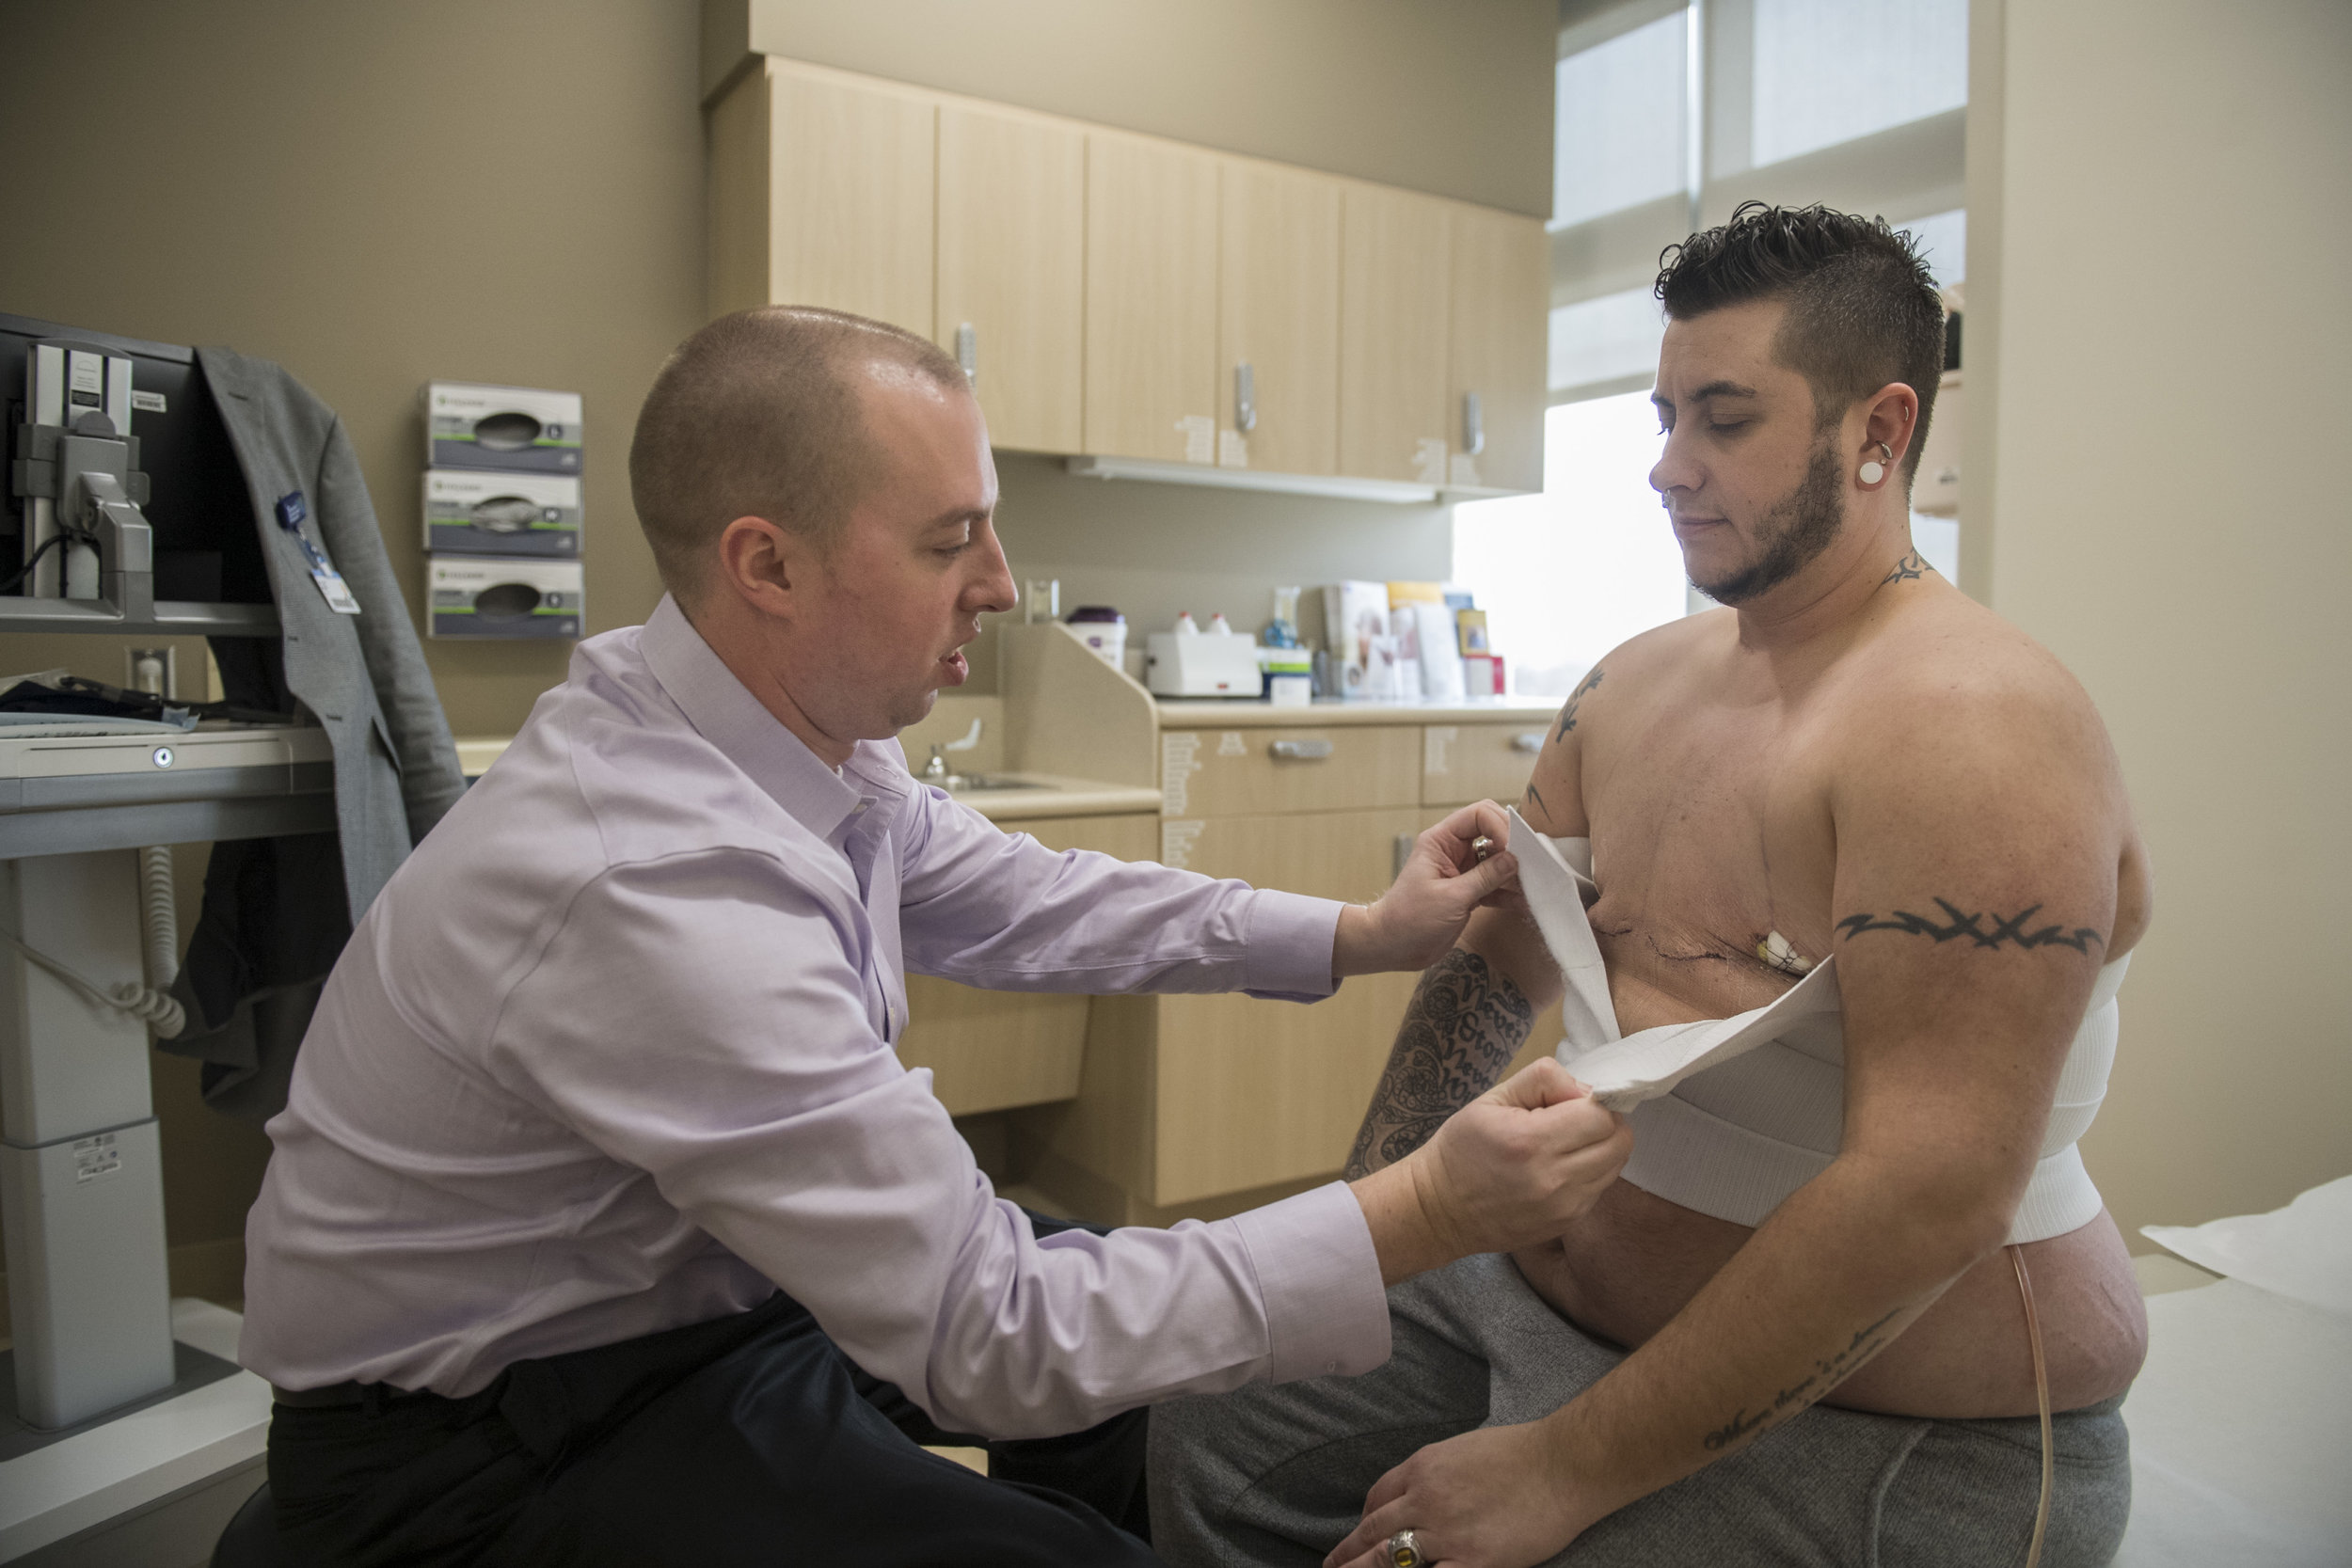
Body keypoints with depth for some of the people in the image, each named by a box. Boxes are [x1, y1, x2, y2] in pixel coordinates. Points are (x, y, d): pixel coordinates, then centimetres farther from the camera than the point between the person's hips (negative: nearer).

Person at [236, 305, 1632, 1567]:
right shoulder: (660, 887, -35)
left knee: (1151, 1300, 11)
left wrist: (1364, 935, -2)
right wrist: (1421, 1218, -28)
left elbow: (1016, 904, 4)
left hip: (683, 1270, 8)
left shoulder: (802, 723, -10)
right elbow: (990, 1334, -29)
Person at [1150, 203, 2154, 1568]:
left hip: (1865, 1419, -7)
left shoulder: (1965, 725, -21)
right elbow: (1499, 962, 12)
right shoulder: (1638, 682, 5)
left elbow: (1932, 1197, -27)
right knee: (1212, 1438, 7)